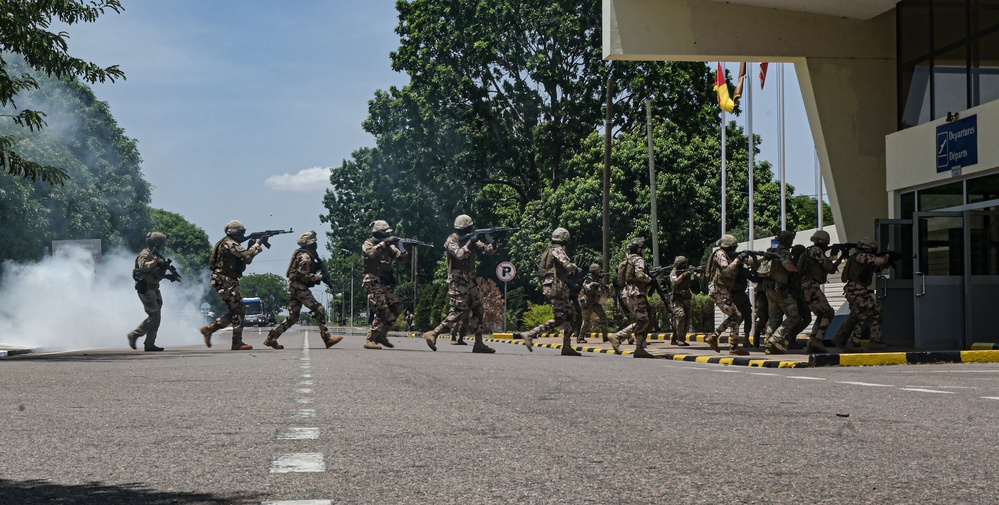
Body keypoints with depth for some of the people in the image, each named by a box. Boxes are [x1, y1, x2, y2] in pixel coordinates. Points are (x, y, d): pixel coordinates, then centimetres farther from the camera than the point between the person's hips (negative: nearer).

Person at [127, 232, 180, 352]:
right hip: (146, 289, -9)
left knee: (156, 318, 6)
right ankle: (134, 335, -2)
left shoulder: (155, 255, 17)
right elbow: (143, 266, -31)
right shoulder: (145, 254, -11)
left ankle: (150, 344, 8)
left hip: (153, 289, 9)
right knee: (154, 316, -12)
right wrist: (156, 261, -35)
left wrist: (169, 275, 4)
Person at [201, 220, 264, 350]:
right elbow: (247, 256, -23)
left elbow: (245, 261, 21)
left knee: (235, 312, 13)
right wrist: (257, 246, -7)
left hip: (229, 281, 10)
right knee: (239, 310, -10)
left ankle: (208, 329, 17)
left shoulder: (232, 244, 20)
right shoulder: (229, 243, -12)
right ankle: (237, 342, -9)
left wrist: (251, 247, 9)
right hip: (224, 281, -10)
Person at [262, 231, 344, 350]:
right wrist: (320, 277, -14)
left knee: (293, 316, 9)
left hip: (294, 287, 10)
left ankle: (271, 338, 7)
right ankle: (327, 339, -12)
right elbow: (303, 275, -20)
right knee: (319, 310, -10)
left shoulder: (303, 254, 18)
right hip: (299, 287, -10)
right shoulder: (305, 256, -14)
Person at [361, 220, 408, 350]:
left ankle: (381, 335, 14)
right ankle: (370, 340, -10)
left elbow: (401, 257, 3)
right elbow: (371, 253, -28)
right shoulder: (368, 244, -5)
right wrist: (384, 243, -28)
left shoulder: (388, 246, 13)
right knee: (383, 312, -16)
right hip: (373, 284, -8)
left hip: (385, 285, 8)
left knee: (397, 308, 3)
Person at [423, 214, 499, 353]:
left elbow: (487, 250, 7)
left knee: (478, 311, 6)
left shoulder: (470, 240, 13)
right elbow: (459, 254, -26)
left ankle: (479, 344, 9)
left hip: (469, 281, 8)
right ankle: (432, 334, -13)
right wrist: (470, 243, -24)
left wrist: (493, 245, -12)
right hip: (457, 282, -8)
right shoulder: (451, 240, -8)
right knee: (458, 311, -15)